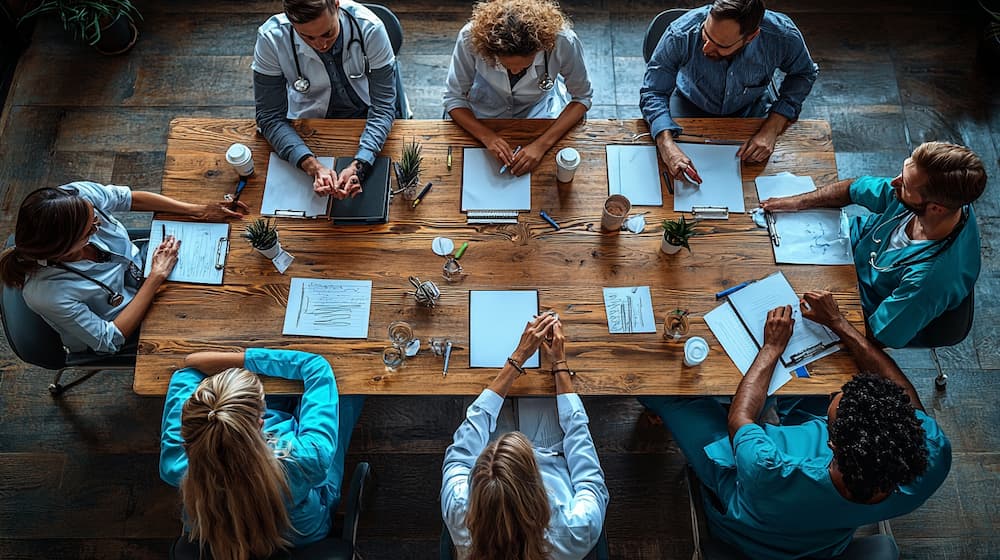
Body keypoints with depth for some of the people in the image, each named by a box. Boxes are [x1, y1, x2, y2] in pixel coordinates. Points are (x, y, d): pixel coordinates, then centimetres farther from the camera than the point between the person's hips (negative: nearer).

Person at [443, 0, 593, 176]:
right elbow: (454, 98, -20)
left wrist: (542, 143, -33)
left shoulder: (563, 42, -35)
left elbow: (581, 97, -19)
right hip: (486, 106, 0)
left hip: (539, 103, 0)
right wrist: (487, 136, -38)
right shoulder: (470, 38, -34)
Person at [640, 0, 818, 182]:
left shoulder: (783, 36, -29)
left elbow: (804, 73, -7)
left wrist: (771, 129, -22)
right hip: (692, 106, -1)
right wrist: (666, 145, -42)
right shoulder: (680, 34, -34)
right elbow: (653, 93, -23)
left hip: (750, 106, 2)